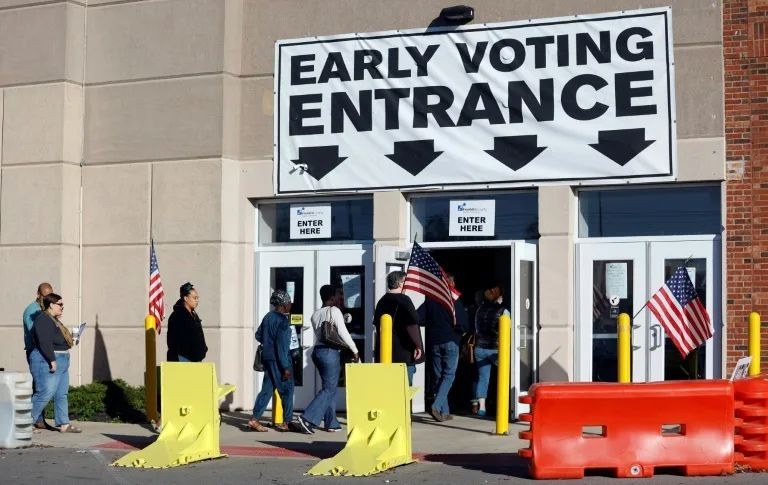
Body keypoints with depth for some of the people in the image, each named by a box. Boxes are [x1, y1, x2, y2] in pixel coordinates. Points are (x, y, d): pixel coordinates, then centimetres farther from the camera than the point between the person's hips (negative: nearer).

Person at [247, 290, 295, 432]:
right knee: (286, 390, 3)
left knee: (267, 389, 9)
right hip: (279, 360, -8)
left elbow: (258, 335, 19)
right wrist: (286, 367, -19)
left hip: (267, 358, 8)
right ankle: (286, 422, 8)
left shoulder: (268, 317, 10)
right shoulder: (282, 320, -16)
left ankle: (254, 419, 3)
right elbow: (282, 345, -20)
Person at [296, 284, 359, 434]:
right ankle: (307, 418, -16)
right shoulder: (334, 311, -9)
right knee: (329, 388, -5)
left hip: (317, 351, 8)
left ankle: (331, 423, 15)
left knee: (330, 387, 15)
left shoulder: (315, 314, 12)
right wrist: (355, 351, -6)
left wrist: (343, 319, 23)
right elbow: (343, 333, -12)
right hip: (331, 352, -8)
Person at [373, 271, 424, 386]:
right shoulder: (403, 300, -12)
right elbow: (412, 325, -19)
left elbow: (376, 324, 21)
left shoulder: (382, 301, 13)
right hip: (404, 354, -8)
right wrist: (418, 345, -10)